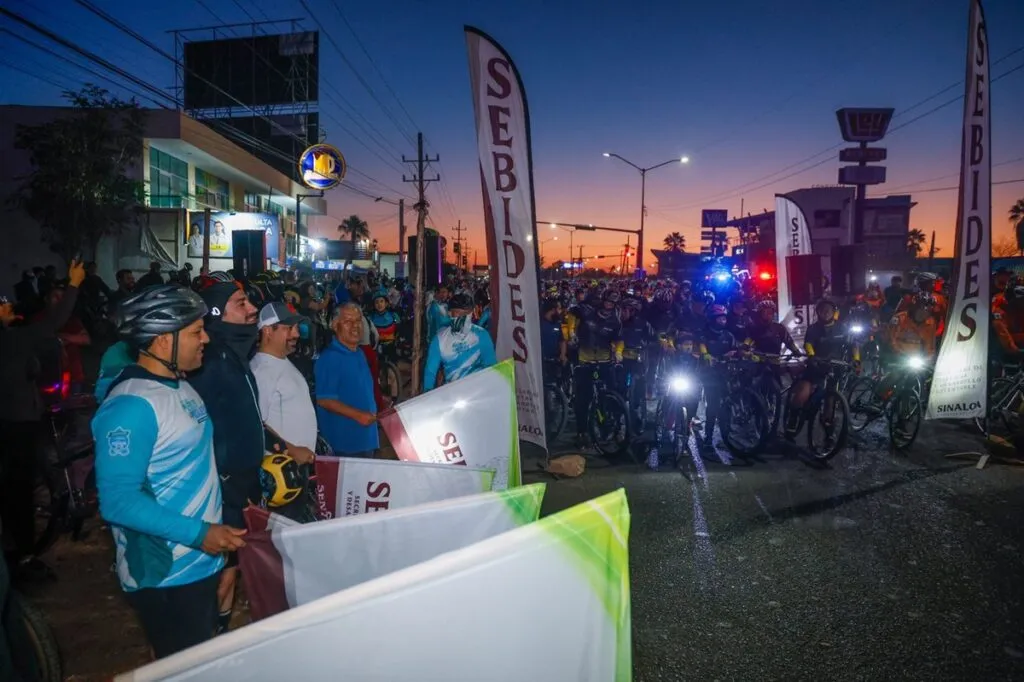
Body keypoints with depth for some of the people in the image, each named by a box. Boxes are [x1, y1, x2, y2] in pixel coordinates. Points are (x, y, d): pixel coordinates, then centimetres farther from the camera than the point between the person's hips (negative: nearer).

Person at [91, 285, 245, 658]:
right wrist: (198, 534, -25)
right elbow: (119, 501, -26)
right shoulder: (131, 406, -23)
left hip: (201, 563, 9)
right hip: (165, 576, -9)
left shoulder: (180, 386, 6)